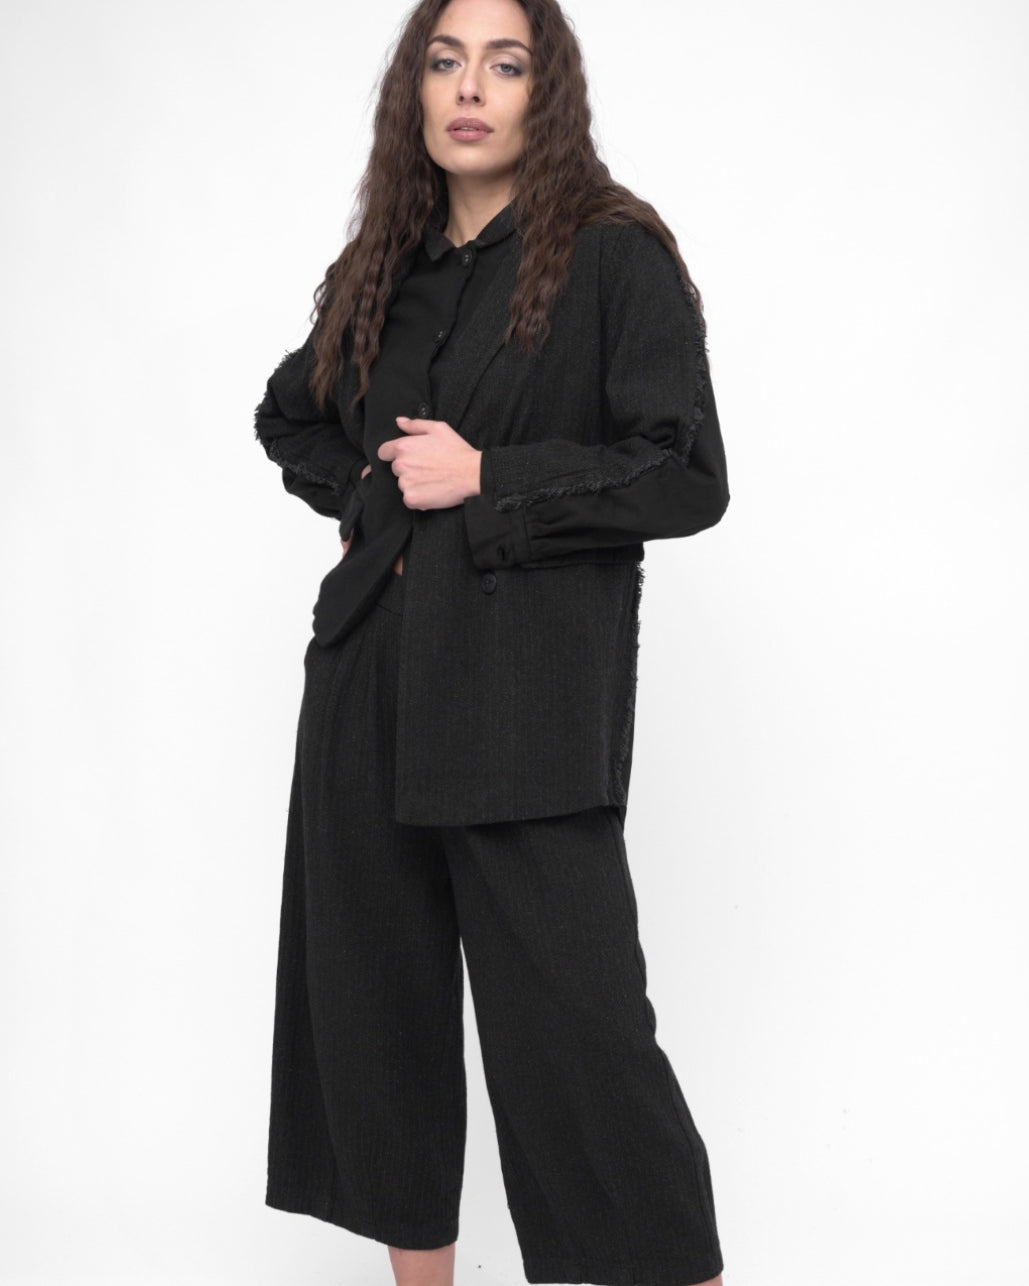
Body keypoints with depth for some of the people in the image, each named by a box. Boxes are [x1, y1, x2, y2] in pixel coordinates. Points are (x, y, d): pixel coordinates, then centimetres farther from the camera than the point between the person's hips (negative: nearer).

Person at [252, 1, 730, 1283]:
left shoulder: (616, 256, -3)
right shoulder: (384, 273, 13)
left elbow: (687, 477, -9)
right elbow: (287, 415, 31)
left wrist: (488, 479, -12)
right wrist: (360, 489, 11)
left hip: (529, 704, -6)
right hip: (370, 687, 6)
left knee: (573, 1020, -7)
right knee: (375, 998, 10)